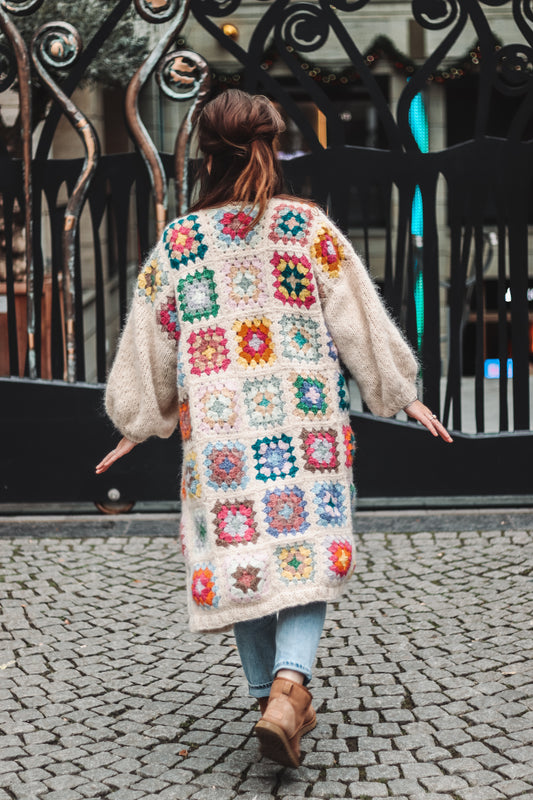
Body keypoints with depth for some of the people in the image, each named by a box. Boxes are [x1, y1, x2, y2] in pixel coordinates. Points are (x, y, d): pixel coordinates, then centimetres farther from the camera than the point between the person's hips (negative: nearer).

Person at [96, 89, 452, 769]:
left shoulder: (177, 241, 3)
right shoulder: (309, 227, 0)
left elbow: (149, 345, 10)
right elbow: (360, 321, 2)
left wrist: (138, 426, 22)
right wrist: (402, 395, 13)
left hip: (216, 427, 1)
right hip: (305, 423, -1)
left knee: (238, 553, 11)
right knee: (307, 549, 2)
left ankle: (273, 698, 16)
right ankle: (289, 682, -19)